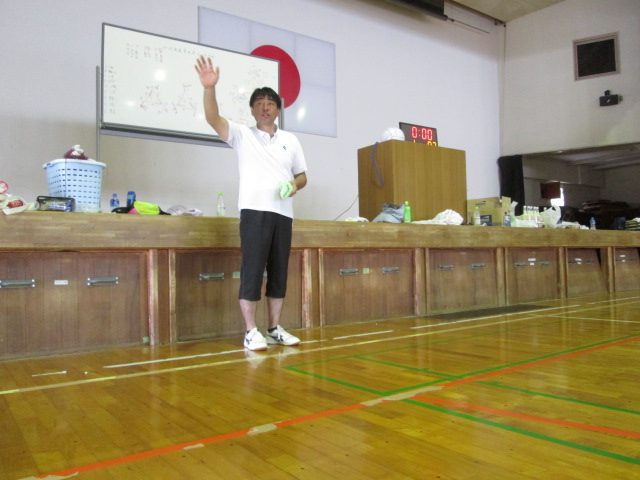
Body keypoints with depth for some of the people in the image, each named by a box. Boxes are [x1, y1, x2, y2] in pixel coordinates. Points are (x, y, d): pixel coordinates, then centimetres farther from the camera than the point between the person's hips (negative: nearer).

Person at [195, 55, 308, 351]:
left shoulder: (290, 140, 17)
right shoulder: (241, 135, 7)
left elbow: (302, 175, 20)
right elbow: (213, 118, -10)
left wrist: (295, 185, -3)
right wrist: (210, 88, -26)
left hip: (284, 213, 4)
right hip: (255, 212, -4)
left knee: (279, 273, 7)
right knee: (252, 271, -6)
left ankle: (274, 330, 16)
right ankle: (251, 333, 3)